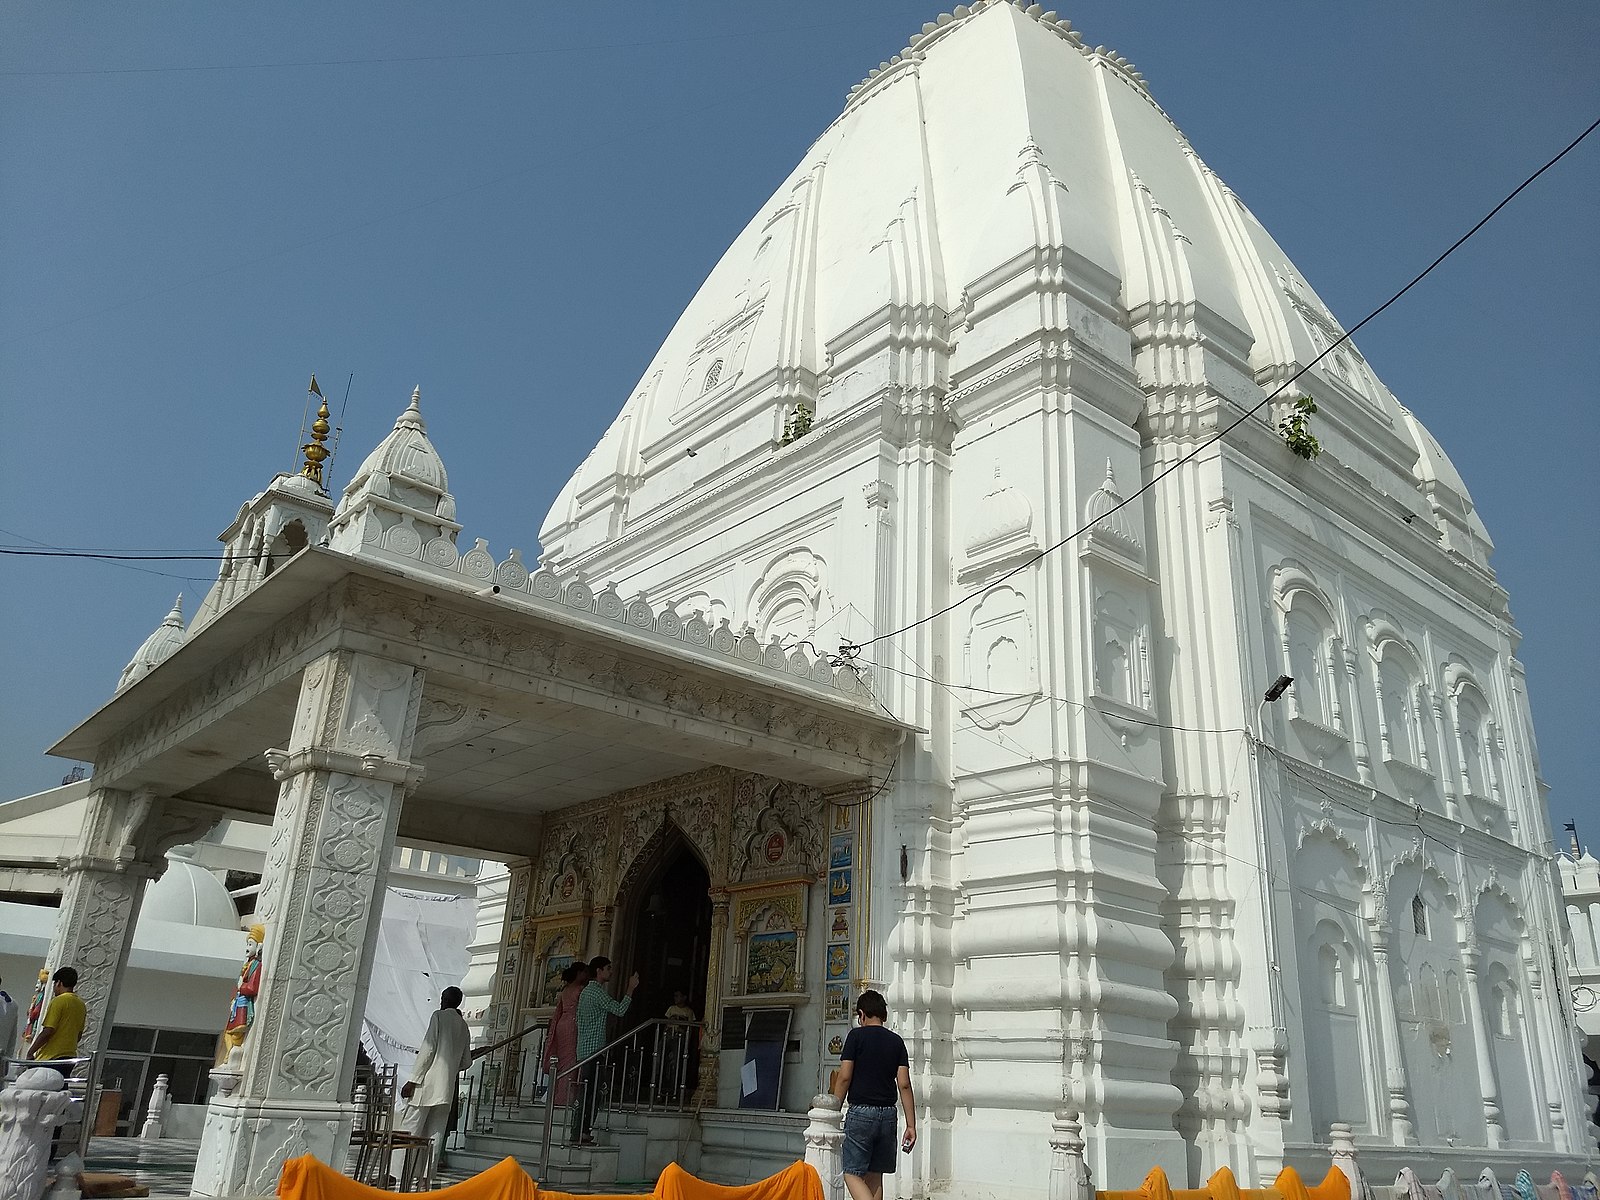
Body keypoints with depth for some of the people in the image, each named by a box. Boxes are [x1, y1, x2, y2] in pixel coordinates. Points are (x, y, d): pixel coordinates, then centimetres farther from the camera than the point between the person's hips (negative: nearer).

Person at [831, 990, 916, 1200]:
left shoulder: (856, 1035, -2)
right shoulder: (896, 1041, 9)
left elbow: (844, 1077, -8)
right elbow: (904, 1085, 4)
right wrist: (911, 1125, 5)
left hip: (860, 1112, -5)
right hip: (888, 1114, 5)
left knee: (852, 1174, -2)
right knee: (875, 1175, 14)